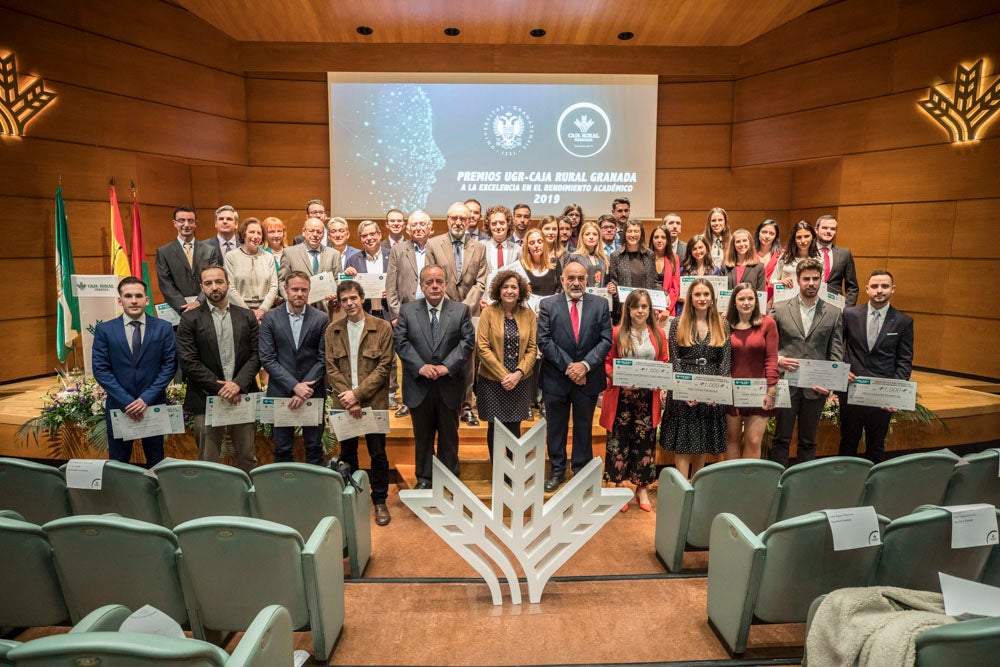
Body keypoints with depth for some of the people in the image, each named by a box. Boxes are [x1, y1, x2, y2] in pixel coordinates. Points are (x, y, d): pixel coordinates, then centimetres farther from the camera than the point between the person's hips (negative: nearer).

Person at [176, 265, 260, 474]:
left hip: (242, 397, 2)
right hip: (206, 399, -2)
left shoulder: (247, 317, 9)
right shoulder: (190, 319, 1)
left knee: (247, 458, 10)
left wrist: (238, 384, -11)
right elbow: (188, 361, -6)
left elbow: (256, 355, 4)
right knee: (208, 461, 7)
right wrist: (219, 388, -12)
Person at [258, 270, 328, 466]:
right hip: (281, 392, 0)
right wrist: (294, 386, -14)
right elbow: (267, 359, -5)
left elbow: (323, 359, -2)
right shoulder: (270, 318, 0)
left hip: (313, 392, 0)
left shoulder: (321, 319, 1)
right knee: (282, 449, 9)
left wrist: (305, 389, -11)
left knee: (314, 447, 9)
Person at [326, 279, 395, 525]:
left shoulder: (382, 328, -4)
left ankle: (380, 501, 19)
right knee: (347, 454, 13)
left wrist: (357, 393, -14)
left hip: (374, 401, -2)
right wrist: (348, 399, -10)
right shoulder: (333, 330, 5)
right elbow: (331, 368, 1)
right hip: (343, 402, 3)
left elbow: (384, 367, -8)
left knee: (378, 454, 4)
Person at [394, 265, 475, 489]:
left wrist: (447, 366, -17)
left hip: (450, 384, 0)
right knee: (422, 435, 12)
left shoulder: (461, 310, 1)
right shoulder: (407, 310, 1)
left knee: (449, 434, 13)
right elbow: (400, 341, -6)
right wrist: (420, 366, -18)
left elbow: (467, 341, -6)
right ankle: (424, 477, 27)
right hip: (419, 385, 0)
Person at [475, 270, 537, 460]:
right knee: (494, 427, 8)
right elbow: (482, 348, -9)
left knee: (514, 428, 8)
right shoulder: (489, 312, -6)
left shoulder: (528, 314, 1)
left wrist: (518, 373, -13)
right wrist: (503, 375, -13)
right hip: (492, 381, -2)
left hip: (519, 382, 2)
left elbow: (532, 348, 1)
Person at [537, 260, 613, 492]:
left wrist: (585, 365, -16)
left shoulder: (600, 304, 0)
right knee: (556, 428, 13)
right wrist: (568, 366, -15)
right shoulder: (548, 304, -3)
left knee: (584, 427, 14)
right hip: (556, 377, 0)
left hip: (588, 377, 1)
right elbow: (544, 341, -9)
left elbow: (606, 340, -4)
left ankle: (582, 471, 30)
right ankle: (557, 471, 29)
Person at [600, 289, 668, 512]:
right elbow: (607, 362, 1)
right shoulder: (617, 333, -1)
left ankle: (642, 489, 22)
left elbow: (665, 364, 11)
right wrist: (617, 378, -16)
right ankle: (618, 487, 19)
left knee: (645, 442, 8)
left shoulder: (658, 334, 7)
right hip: (621, 396, -2)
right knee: (619, 441, 4)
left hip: (648, 397, 2)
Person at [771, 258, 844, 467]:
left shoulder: (833, 314, 5)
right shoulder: (780, 309, 2)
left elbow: (836, 351, 3)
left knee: (808, 441, 12)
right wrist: (778, 359, -16)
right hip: (786, 384, -1)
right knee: (781, 439, 7)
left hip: (817, 387, 1)